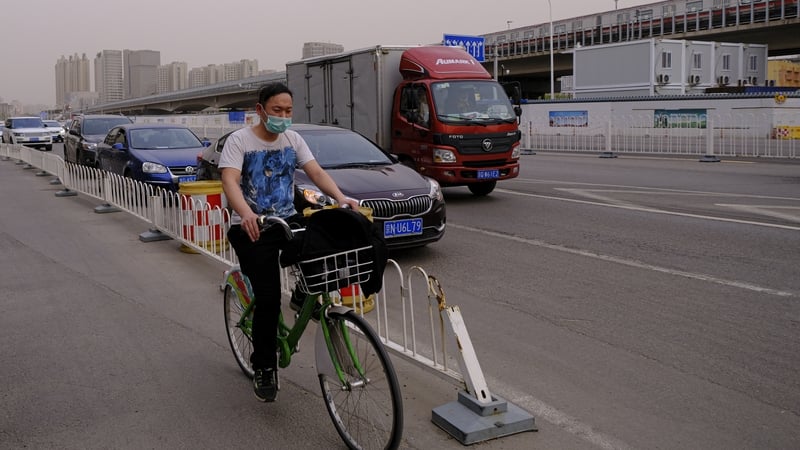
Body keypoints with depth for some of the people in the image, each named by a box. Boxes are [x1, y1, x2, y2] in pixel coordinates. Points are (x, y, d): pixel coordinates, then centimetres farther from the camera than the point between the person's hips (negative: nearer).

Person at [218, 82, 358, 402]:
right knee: (268, 298, -12)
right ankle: (263, 367, 6)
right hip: (252, 227, -4)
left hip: (288, 220, 4)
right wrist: (246, 214, -42)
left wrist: (341, 199, -25)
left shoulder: (293, 140, 7)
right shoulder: (239, 140, -7)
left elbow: (316, 172, -5)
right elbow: (230, 181, -21)